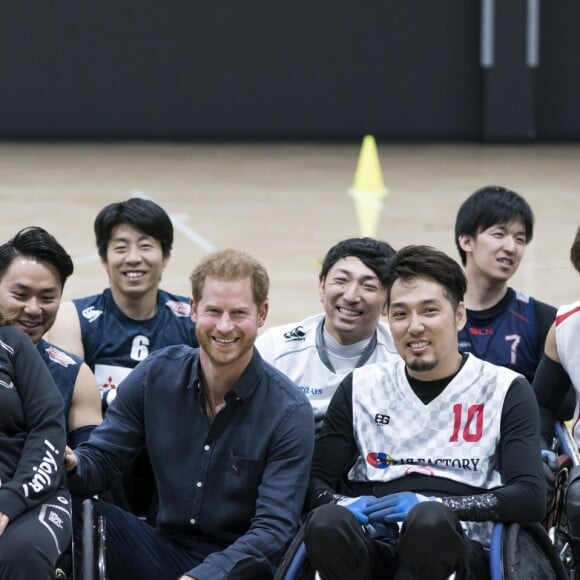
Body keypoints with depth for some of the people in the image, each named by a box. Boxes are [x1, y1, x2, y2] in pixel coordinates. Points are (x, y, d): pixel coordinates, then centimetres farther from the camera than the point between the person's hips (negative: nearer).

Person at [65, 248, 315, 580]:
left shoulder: (290, 412, -11)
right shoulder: (155, 375, 0)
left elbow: (274, 528, -15)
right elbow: (101, 461, 3)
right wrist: (71, 465, -22)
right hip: (166, 550, 2)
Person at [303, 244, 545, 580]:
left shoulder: (505, 391, 9)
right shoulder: (361, 388, 18)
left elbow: (531, 498, -3)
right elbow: (316, 482, 14)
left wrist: (429, 504, -16)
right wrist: (348, 505, -10)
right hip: (374, 550, 2)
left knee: (430, 520, -38)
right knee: (326, 523, -34)